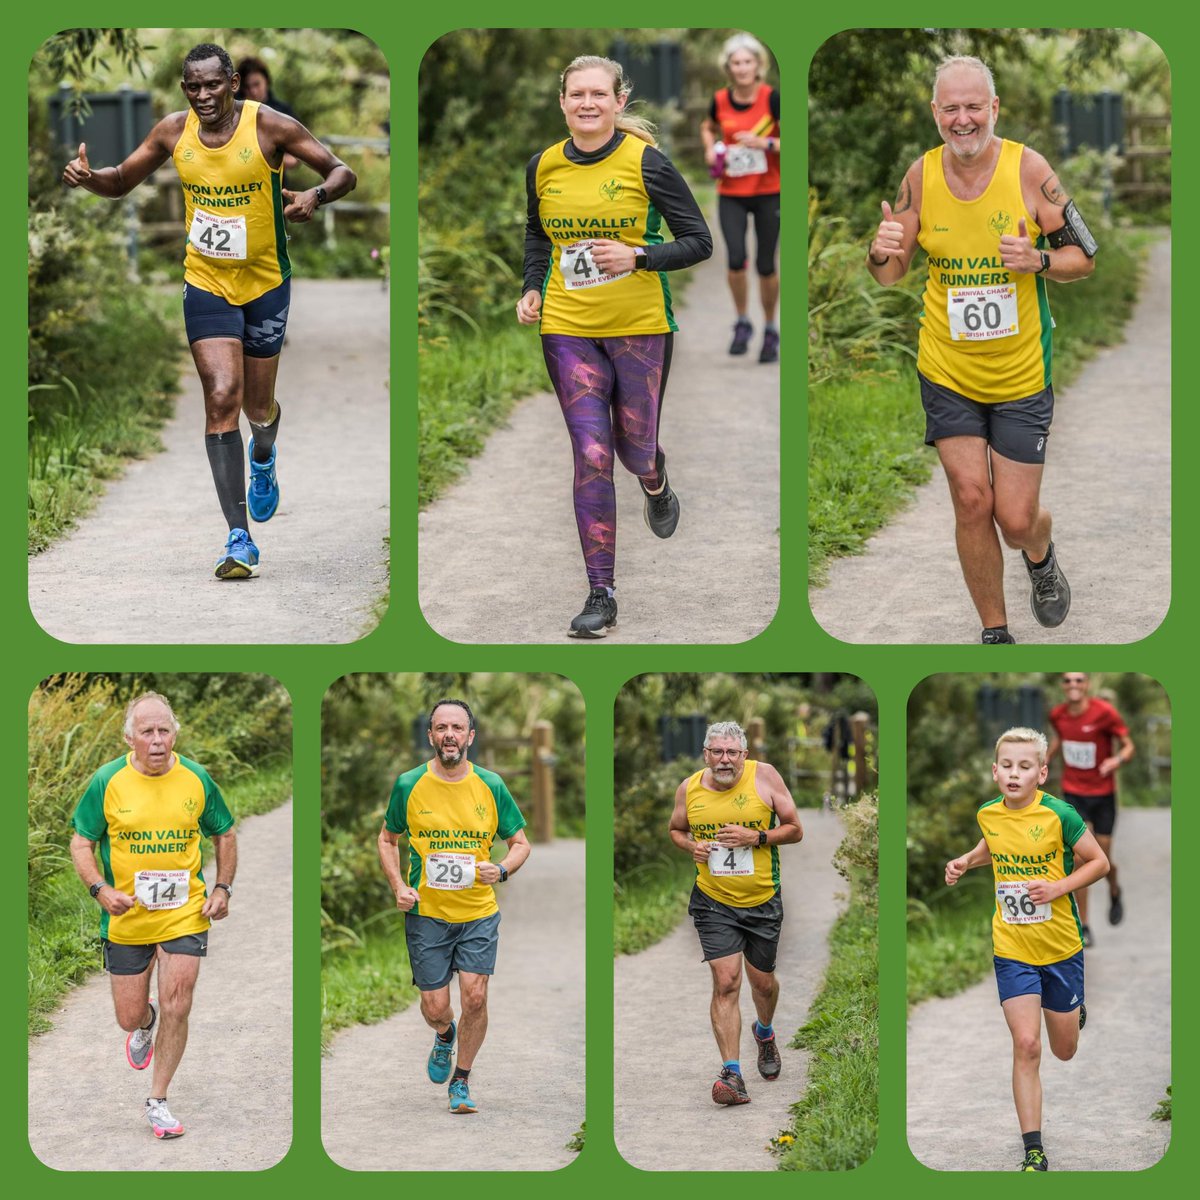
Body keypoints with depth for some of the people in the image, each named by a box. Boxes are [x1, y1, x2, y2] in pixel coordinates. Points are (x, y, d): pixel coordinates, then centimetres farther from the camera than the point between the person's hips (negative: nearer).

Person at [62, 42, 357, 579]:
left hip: (266, 282, -1)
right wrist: (88, 177, -13)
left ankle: (263, 457, 52)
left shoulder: (270, 126, -13)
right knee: (221, 399, -14)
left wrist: (315, 196, -31)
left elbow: (342, 172, -8)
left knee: (257, 407, 11)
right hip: (206, 281, 1)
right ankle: (239, 539, -15)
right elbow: (122, 182, 10)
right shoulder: (174, 131, -3)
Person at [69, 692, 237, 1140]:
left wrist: (223, 888, -1)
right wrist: (101, 889, -16)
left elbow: (224, 835, 11)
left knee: (176, 1007, -8)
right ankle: (145, 1024, 46)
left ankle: (158, 1102, 8)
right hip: (126, 918, 0)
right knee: (129, 1017, 7)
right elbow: (81, 843, 0)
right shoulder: (108, 781, -7)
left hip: (185, 914, 0)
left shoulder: (196, 779, -3)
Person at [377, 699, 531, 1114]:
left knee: (475, 997, -9)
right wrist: (398, 886, -4)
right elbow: (388, 839, 11)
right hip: (426, 913, 0)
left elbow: (520, 843, 7)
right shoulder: (409, 785, -3)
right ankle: (445, 1034, 39)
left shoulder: (490, 785, -1)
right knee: (435, 1007, 1)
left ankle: (461, 1082, 11)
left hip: (479, 913, 0)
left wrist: (502, 870, -14)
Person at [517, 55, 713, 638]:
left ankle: (657, 485, 51)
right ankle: (601, 595, -3)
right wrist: (532, 289, 5)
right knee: (591, 456, -7)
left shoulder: (646, 162, -10)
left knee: (634, 450, 9)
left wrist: (638, 256, -21)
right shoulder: (544, 166, 2)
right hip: (568, 328, 2)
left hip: (640, 327, -2)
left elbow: (699, 242, -6)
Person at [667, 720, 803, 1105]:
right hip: (713, 901, 0)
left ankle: (764, 1032, 50)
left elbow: (795, 829, -3)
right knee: (725, 983, -12)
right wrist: (691, 846, -7)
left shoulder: (765, 776, -8)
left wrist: (756, 837, -19)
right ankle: (732, 1074, -13)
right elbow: (676, 829, 16)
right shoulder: (689, 788, -3)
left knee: (763, 981, 15)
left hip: (762, 901, 0)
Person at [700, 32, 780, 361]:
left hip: (768, 193, -2)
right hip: (731, 194, 2)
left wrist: (765, 143, -24)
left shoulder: (772, 98, -11)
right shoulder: (720, 100, 1)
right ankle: (742, 323, 7)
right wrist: (710, 149, 4)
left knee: (766, 266, 2)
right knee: (736, 259, -14)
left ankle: (770, 330, 21)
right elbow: (708, 127, 23)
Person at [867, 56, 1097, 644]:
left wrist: (1037, 260, -24)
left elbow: (1084, 258, -4)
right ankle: (996, 632, 13)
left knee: (1016, 519, 1)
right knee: (971, 501, -4)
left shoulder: (1027, 168, -11)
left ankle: (1041, 557, 38)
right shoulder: (921, 176, -4)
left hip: (1020, 375, -2)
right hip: (947, 372, 2)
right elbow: (892, 274, 6)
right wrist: (881, 254, -17)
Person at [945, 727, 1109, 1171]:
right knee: (1026, 1045, -12)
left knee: (1064, 1050, 13)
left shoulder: (1058, 814, -16)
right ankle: (1033, 1151, -6)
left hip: (1061, 947, -1)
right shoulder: (988, 815, -4)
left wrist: (1058, 888, -20)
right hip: (1012, 948, 1)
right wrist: (966, 861, 3)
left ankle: (1073, 1012, 52)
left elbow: (1098, 862, -6)